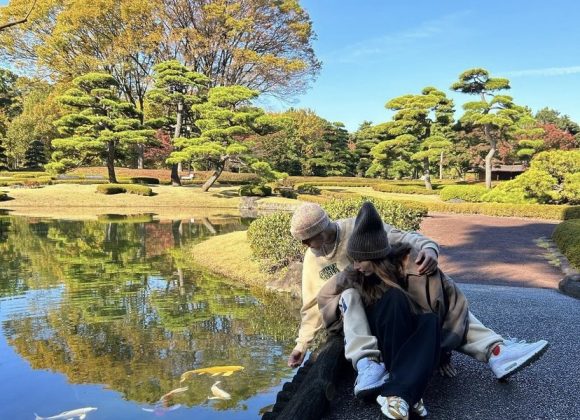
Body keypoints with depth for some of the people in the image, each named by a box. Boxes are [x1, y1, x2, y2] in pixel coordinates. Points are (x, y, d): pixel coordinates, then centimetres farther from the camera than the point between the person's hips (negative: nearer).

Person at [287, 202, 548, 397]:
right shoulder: (312, 258, -1)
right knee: (349, 293, -35)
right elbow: (313, 305, 8)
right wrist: (302, 344, 8)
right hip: (351, 312, 0)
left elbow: (404, 238, -20)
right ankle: (367, 364, -51)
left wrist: (428, 247, -42)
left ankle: (495, 352, -37)